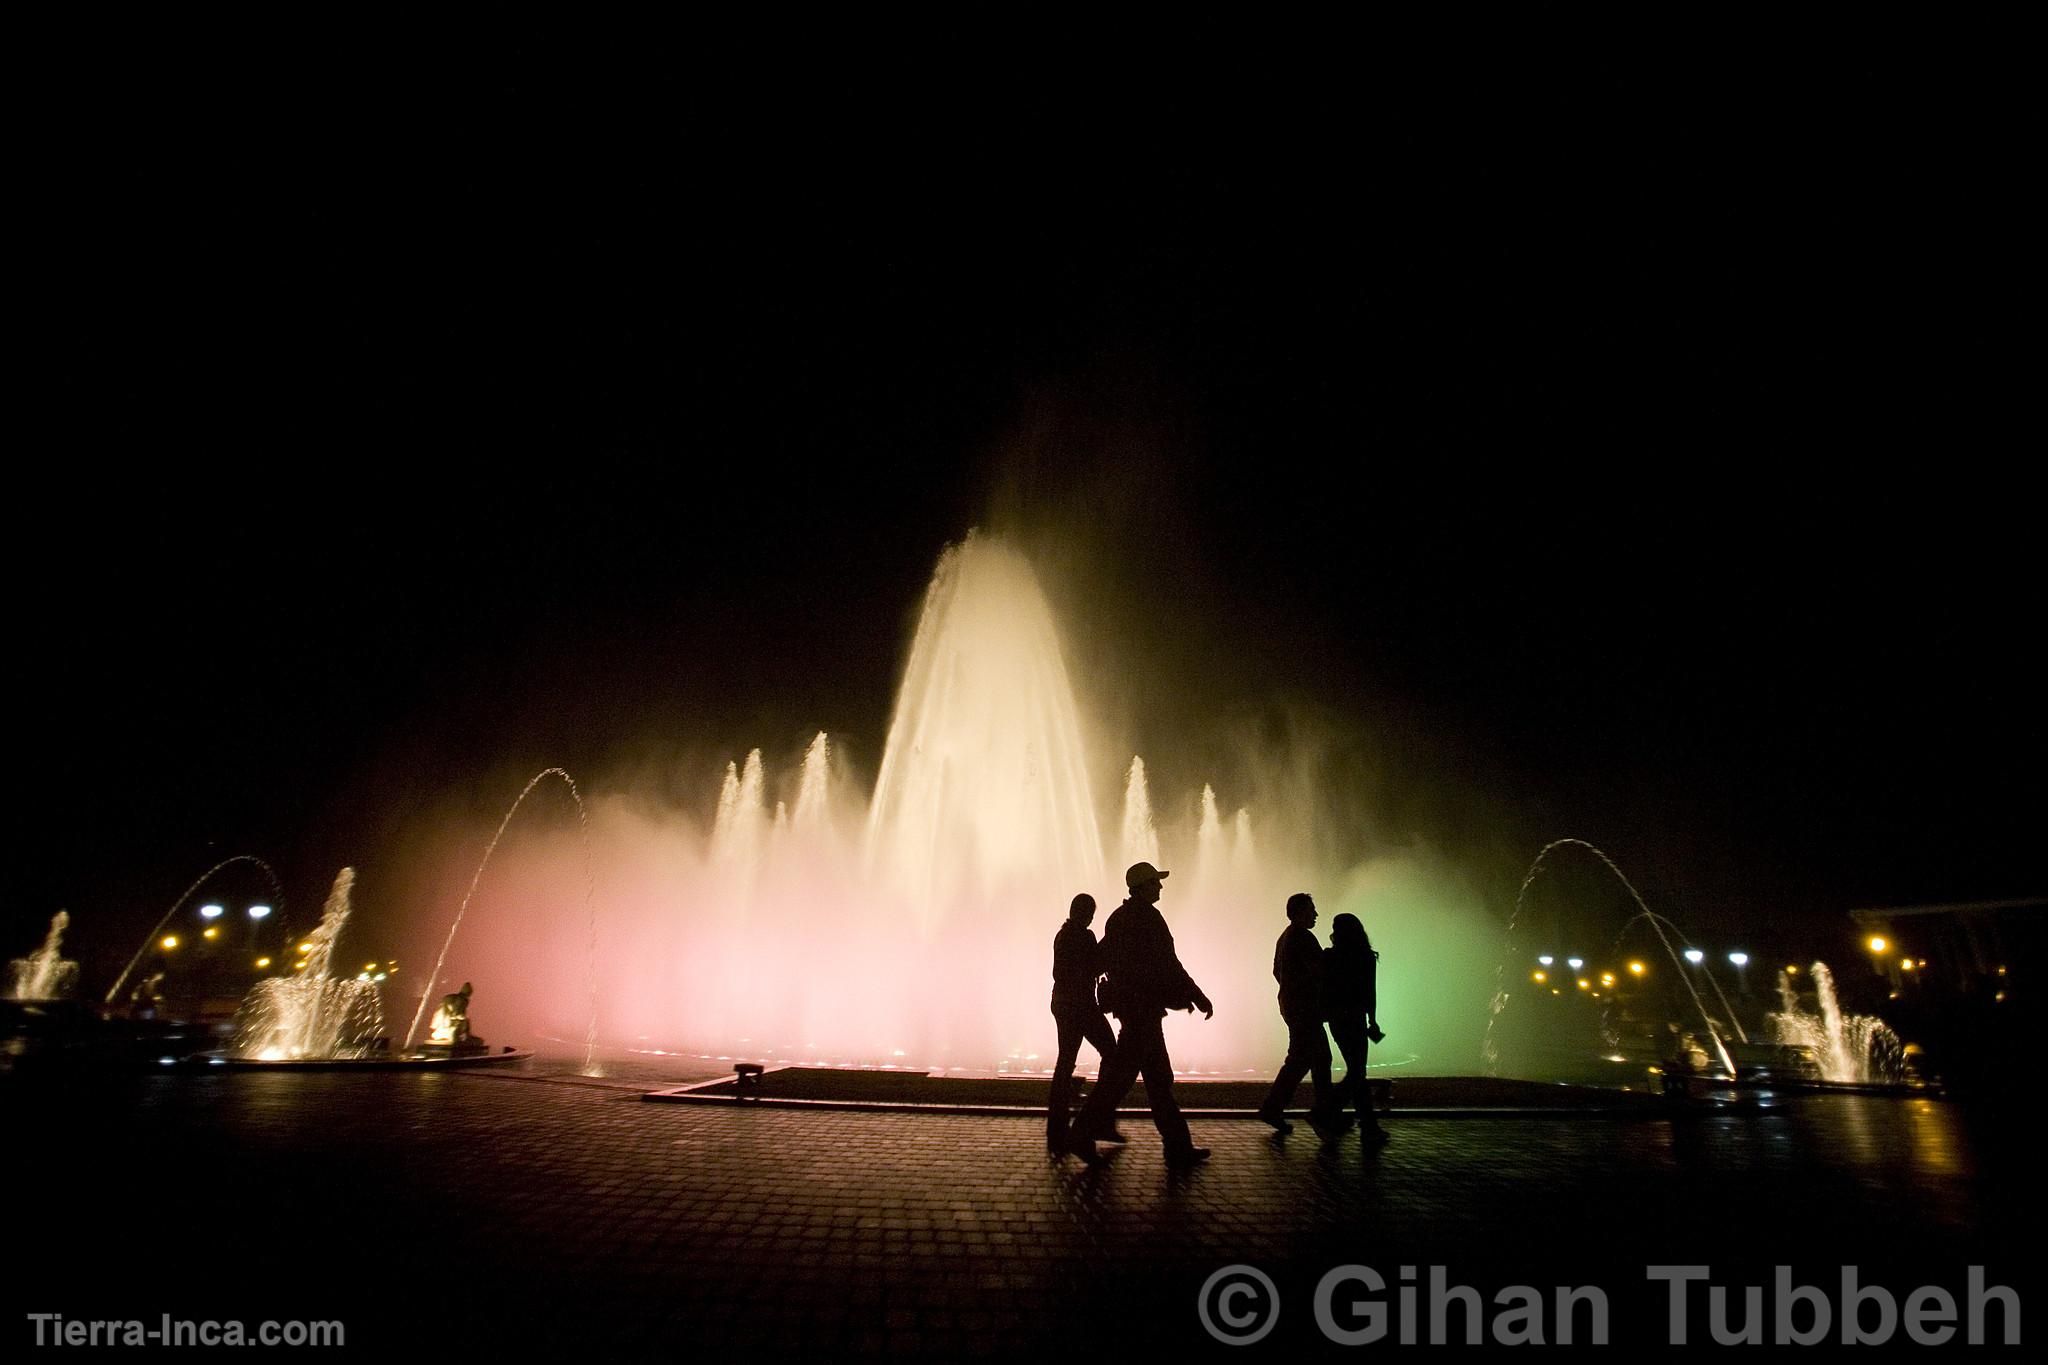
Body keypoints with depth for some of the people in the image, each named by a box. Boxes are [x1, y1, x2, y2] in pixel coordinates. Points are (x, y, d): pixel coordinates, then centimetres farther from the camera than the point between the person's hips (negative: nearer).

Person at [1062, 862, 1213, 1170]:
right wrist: (1198, 997, -10)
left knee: (1159, 1078, 12)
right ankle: (1082, 1136, 3)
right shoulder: (1148, 916, -15)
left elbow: (1103, 959, 17)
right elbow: (1167, 963, -17)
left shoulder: (1119, 916, 12)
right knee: (1119, 1075, -4)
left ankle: (1179, 1149, 18)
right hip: (1144, 1006, -10)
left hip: (1129, 1003, 10)